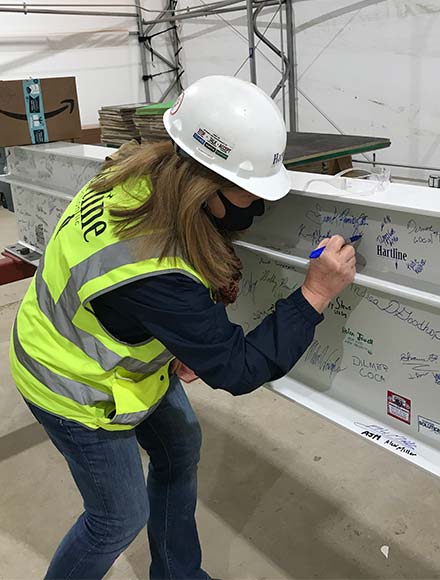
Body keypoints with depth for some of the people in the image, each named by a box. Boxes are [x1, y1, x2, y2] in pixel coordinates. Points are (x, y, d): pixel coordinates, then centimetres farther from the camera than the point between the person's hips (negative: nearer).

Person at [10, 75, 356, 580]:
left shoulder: (144, 170, -19)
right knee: (120, 518, 9)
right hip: (76, 387, -8)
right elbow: (237, 370, -32)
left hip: (118, 348, 9)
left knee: (180, 447, 21)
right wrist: (315, 294, -31)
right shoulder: (154, 276, -42)